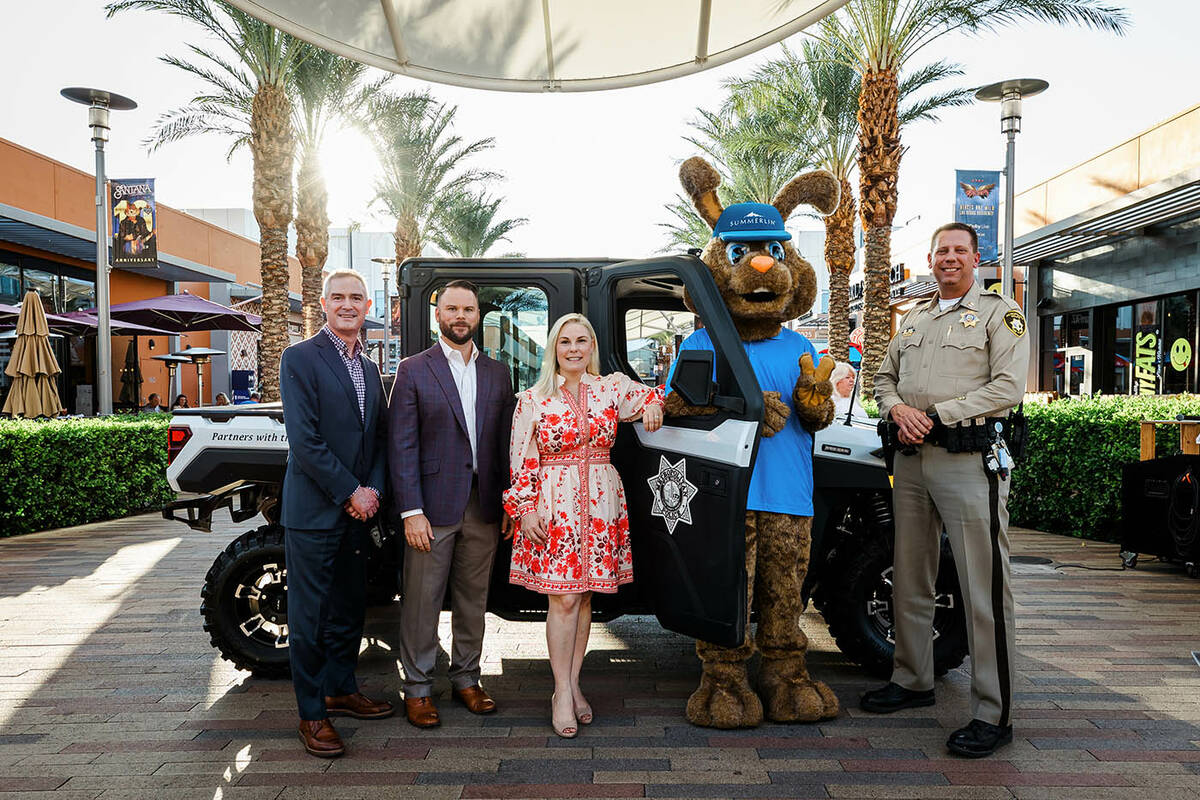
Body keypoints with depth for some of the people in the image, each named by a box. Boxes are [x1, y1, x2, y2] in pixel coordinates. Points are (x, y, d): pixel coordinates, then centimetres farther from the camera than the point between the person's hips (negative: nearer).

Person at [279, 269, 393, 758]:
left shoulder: (369, 368, 14)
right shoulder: (300, 358, -8)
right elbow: (304, 441, -16)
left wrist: (373, 490, -3)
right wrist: (351, 493, -15)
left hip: (357, 511, 7)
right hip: (314, 511, -7)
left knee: (349, 608, 17)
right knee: (310, 615, 3)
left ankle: (341, 690, 33)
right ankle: (311, 714, 13)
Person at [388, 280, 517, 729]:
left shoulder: (497, 373, 11)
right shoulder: (414, 371, -2)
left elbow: (505, 443, 11)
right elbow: (402, 447, -7)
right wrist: (411, 511, -13)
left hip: (484, 507, 4)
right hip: (433, 506, -4)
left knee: (474, 600, 14)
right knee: (422, 603, 5)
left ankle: (466, 679, 29)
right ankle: (417, 688, 19)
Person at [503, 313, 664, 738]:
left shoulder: (612, 387, 8)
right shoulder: (533, 399, 2)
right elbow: (521, 462, 2)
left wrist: (653, 405, -8)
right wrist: (525, 509, -5)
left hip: (601, 504, 3)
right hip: (553, 505, -2)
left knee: (583, 597, 8)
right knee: (563, 599, -5)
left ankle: (572, 684, 20)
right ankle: (563, 692, 6)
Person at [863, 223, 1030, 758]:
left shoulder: (999, 314, 2)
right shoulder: (913, 319, 21)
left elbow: (1008, 387, -9)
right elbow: (885, 377, 22)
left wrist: (937, 415, -14)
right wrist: (898, 409, -1)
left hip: (969, 458, -6)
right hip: (911, 457, 7)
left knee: (983, 588, -6)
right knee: (909, 578, 13)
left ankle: (993, 714, 0)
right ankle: (913, 680, 28)